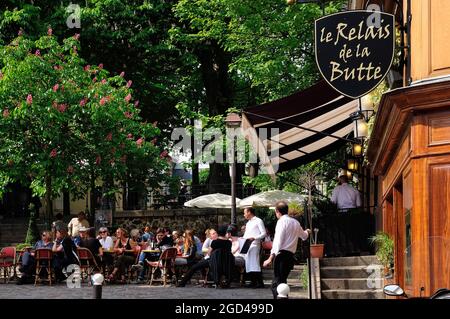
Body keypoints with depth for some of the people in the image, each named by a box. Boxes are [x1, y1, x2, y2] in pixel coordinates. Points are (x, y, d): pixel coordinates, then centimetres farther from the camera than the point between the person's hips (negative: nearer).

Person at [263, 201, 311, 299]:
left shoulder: (282, 221, -7)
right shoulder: (296, 222, 16)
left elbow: (278, 240, -18)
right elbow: (304, 236, 37)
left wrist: (271, 258, -22)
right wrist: (307, 232, 62)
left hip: (282, 255, -8)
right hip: (291, 256, 8)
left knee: (276, 284, -13)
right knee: (282, 282, 20)